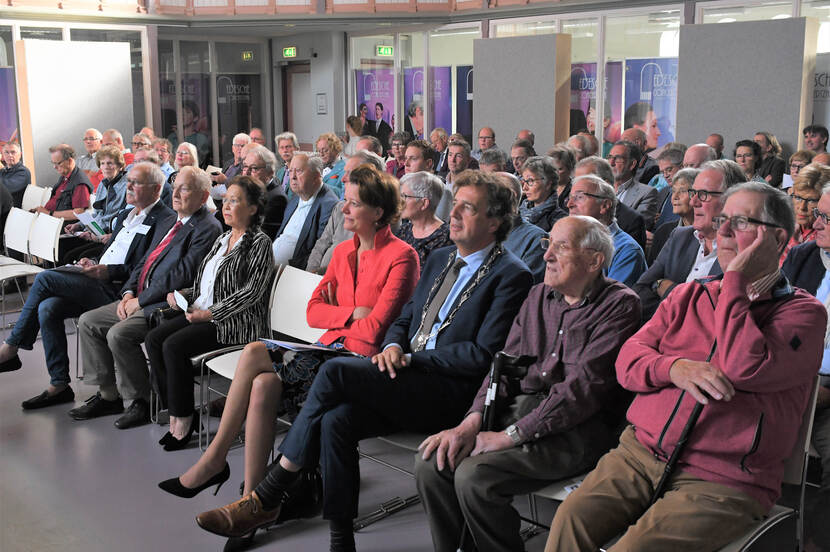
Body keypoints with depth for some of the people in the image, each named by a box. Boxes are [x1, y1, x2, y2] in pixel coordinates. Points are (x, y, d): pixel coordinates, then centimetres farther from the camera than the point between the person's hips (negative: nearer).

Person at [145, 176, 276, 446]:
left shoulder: (260, 243, -7)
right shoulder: (222, 239, 20)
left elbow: (252, 292, -16)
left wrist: (211, 313, -19)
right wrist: (182, 294, 7)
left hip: (235, 322, -8)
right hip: (200, 312, 8)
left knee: (174, 346, -25)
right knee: (153, 339, -12)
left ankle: (183, 418, -11)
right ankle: (175, 410, -6)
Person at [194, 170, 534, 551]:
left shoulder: (511, 275, -4)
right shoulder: (440, 259, 21)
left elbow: (482, 355, -12)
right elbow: (403, 320, 24)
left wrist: (411, 358, -12)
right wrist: (392, 347, 0)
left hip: (451, 392, -7)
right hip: (410, 382, 7)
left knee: (335, 371, -24)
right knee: (336, 418, -24)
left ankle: (266, 497, -14)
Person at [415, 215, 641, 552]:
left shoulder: (619, 305, -7)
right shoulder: (539, 295, 16)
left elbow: (583, 386, -16)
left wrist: (511, 435, -18)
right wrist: (472, 421, -6)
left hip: (577, 428, -7)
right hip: (518, 407, 7)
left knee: (473, 476, -26)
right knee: (430, 462, -13)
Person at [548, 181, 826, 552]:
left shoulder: (803, 312, 1)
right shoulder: (689, 296, 17)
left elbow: (744, 368, -19)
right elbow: (628, 361, 9)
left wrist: (735, 281, -10)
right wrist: (675, 368, -13)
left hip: (722, 482, -4)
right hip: (640, 452, 5)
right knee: (570, 520, -21)